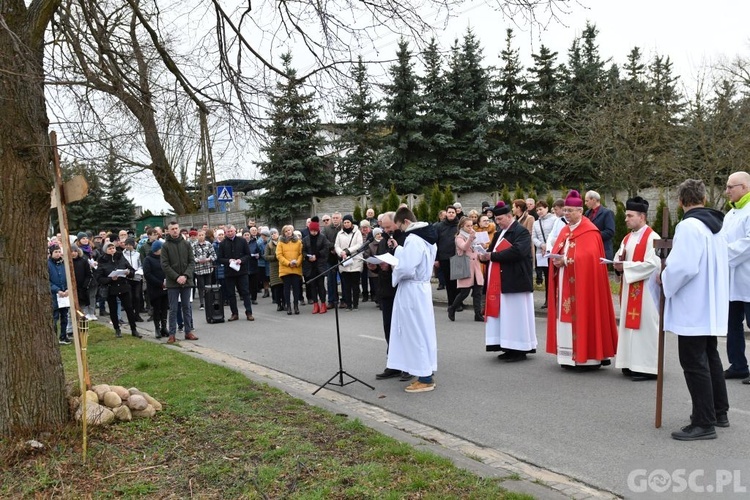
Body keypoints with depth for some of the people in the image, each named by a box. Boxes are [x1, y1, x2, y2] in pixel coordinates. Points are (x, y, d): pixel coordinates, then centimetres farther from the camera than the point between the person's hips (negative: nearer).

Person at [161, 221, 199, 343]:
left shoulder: (186, 244, 5)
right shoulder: (165, 246, -2)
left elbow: (192, 262, 3)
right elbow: (165, 265, -6)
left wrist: (185, 276, -11)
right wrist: (177, 277, -14)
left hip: (187, 281, 2)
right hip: (172, 282, -2)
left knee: (187, 307, 10)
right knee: (173, 309, 2)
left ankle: (188, 331, 18)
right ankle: (172, 334, 8)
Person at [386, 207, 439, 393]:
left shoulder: (413, 239, -20)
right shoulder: (426, 236, 11)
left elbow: (407, 269, -26)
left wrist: (393, 270, -8)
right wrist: (398, 249, 11)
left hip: (412, 290, -10)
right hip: (421, 287, 10)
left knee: (416, 332, -3)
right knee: (423, 330, 14)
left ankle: (425, 378, 3)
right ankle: (426, 373, 22)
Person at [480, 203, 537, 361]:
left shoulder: (521, 232, -10)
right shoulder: (500, 232, 17)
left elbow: (516, 251, -25)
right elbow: (493, 250, 19)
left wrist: (493, 256, -19)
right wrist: (486, 255, -5)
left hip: (515, 281, -8)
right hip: (500, 282, 9)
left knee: (515, 315, -3)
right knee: (503, 315, 9)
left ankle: (519, 350, 5)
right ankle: (509, 348, 16)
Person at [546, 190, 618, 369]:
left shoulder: (590, 232, -9)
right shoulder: (565, 230, 15)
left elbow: (588, 257, -20)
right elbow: (556, 252, 13)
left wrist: (566, 261, -22)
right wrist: (557, 260, -8)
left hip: (582, 284, -8)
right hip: (565, 283, 8)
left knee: (582, 315, -6)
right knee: (566, 317, 8)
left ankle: (587, 357, 0)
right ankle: (570, 355, 15)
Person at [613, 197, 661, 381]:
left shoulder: (651, 238, -11)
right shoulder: (628, 238, 15)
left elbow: (652, 264, -20)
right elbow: (620, 257, 16)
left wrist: (625, 265, -18)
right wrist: (619, 261, -7)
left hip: (644, 290, -8)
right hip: (629, 288, 8)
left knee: (644, 325, -5)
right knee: (629, 324, 10)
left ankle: (647, 367, 2)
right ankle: (632, 363, 18)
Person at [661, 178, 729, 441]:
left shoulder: (689, 226, -19)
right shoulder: (716, 226, 10)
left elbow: (683, 267, -28)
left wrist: (665, 278, -9)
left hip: (693, 308, -10)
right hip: (712, 306, 10)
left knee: (694, 363, -3)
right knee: (710, 357, 20)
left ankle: (704, 423, 2)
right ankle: (719, 412, 32)